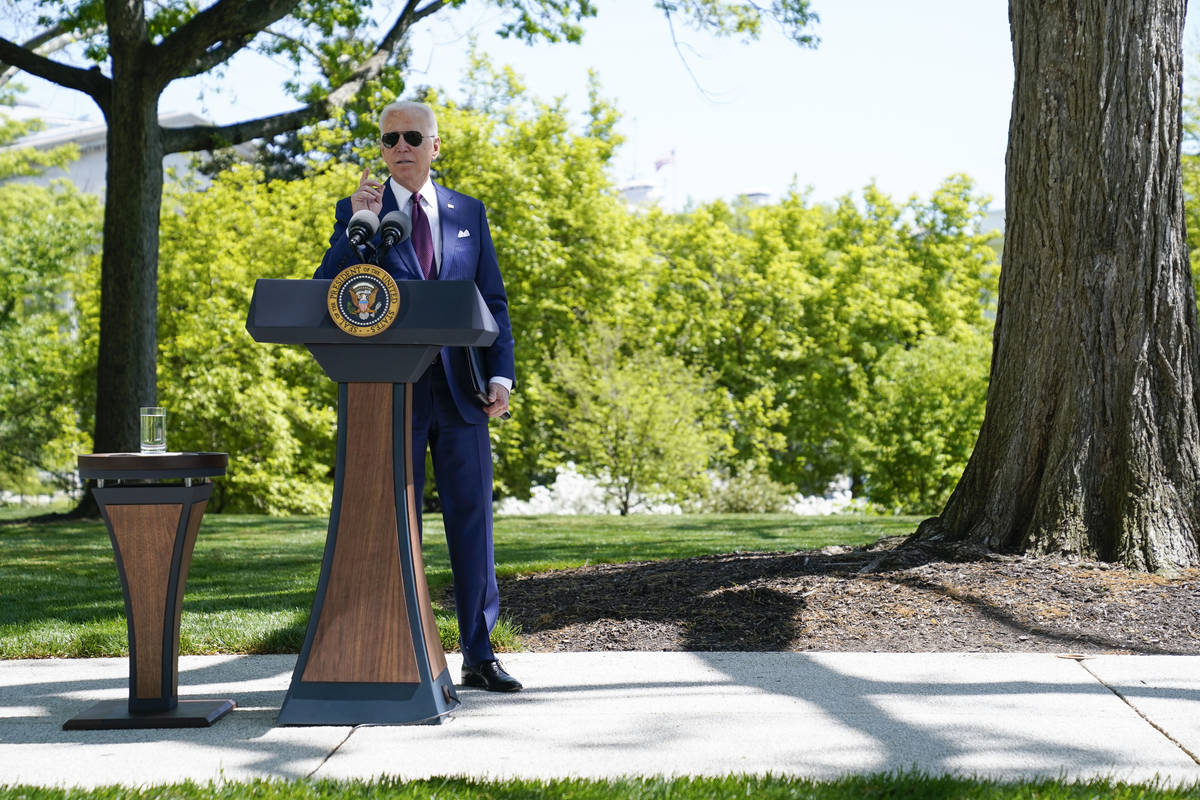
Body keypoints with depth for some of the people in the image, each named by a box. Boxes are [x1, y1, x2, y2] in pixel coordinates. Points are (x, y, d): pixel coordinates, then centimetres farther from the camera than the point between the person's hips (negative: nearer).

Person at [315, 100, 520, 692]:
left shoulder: (468, 213, 13)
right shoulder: (356, 212, 6)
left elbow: (492, 300, 12)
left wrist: (500, 375, -1)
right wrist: (359, 225, -17)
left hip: (460, 390, 2)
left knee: (472, 521, 3)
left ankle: (479, 655, 9)